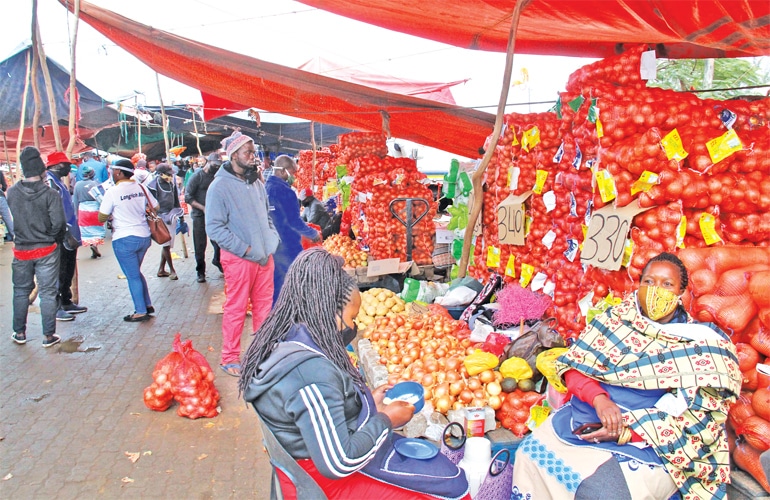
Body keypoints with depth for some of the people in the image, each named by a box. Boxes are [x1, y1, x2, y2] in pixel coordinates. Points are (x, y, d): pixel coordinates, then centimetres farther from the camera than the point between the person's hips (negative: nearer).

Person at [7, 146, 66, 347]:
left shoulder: (11, 193, -4)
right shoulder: (50, 194, -15)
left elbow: (11, 219, 3)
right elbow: (58, 223, -15)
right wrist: (52, 238, 2)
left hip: (21, 250, 3)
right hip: (46, 250, -3)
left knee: (21, 291, 17)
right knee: (47, 293, 5)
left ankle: (19, 333, 26)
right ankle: (49, 336, 10)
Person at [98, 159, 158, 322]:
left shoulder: (112, 192, -13)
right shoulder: (141, 188, 1)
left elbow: (102, 218, -9)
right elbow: (155, 207, 11)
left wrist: (111, 216, 12)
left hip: (124, 239, -6)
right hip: (144, 236, 6)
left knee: (133, 276, 5)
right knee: (136, 273, 22)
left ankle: (141, 312, 11)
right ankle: (148, 305, 25)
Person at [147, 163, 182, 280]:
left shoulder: (172, 183, 8)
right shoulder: (153, 185, -10)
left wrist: (180, 213, 20)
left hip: (172, 216, 7)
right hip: (161, 218, -6)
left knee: (167, 245, 11)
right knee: (166, 244, -4)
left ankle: (161, 270, 21)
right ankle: (172, 270, 6)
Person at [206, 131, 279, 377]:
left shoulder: (257, 184, 11)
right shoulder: (220, 186, -10)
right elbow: (214, 228, -14)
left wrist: (272, 240, 5)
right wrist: (246, 250, -16)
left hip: (265, 256, 6)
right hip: (239, 259, -6)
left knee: (264, 306, 12)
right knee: (236, 309, 4)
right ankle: (230, 358, 18)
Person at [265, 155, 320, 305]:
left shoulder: (265, 187, 8)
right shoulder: (284, 190, -18)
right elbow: (294, 221, -18)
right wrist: (314, 234, -4)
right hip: (287, 247, -8)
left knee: (275, 284, 16)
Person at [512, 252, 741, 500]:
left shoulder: (701, 345, -1)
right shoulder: (615, 319, 6)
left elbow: (695, 419, -8)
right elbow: (574, 367, 2)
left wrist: (627, 431, -18)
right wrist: (599, 398, -19)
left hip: (649, 444, -3)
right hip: (585, 420, 4)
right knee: (531, 454, -14)